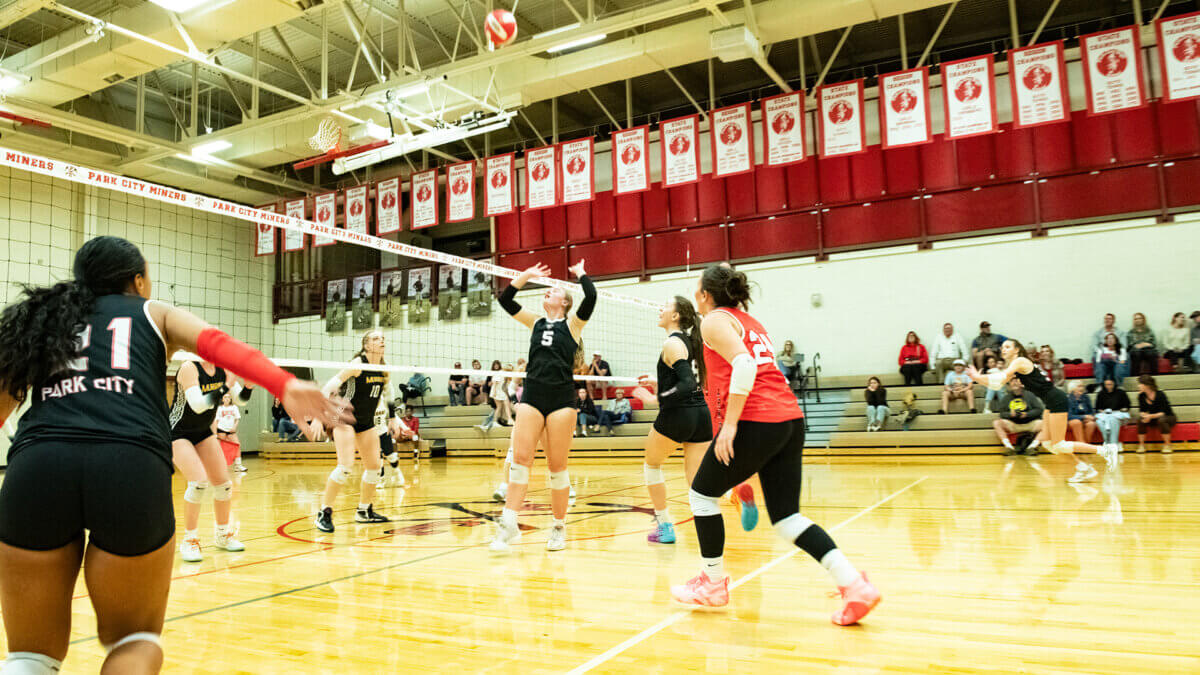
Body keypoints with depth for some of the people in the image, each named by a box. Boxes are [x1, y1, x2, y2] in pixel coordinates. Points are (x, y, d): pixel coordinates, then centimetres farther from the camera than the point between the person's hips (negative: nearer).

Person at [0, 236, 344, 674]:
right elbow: (215, 344, 2)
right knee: (134, 640, 21)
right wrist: (284, 386, -13)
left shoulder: (40, 319, 29)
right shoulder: (156, 314, 22)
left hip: (36, 466, 2)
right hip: (133, 470, -2)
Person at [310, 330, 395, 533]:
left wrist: (393, 419, 21)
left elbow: (387, 392, 20)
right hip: (345, 419, -7)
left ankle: (363, 511, 23)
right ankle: (324, 513, -9)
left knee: (374, 466, 7)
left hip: (367, 421, 7)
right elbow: (329, 387, -20)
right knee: (345, 465, -20)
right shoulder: (358, 364, -17)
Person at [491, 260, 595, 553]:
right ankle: (509, 526, -5)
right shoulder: (536, 323, 17)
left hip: (561, 398, -3)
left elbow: (590, 298, -10)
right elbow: (505, 299, 16)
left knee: (557, 466, 1)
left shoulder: (572, 324, 6)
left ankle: (559, 527, 13)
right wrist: (527, 275, 18)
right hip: (532, 396, 3)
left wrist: (580, 273, 6)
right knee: (520, 458, -7)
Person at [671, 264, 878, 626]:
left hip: (755, 421, -8)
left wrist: (729, 424, -18)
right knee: (786, 517, 8)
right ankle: (854, 585, -4)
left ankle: (713, 583, 20)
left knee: (702, 494, 11)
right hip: (790, 419, 8)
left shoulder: (714, 320, 1)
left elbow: (744, 364, -16)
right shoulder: (749, 321, 26)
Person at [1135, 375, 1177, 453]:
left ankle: (1167, 445, -22)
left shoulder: (1160, 395, -21)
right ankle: (1141, 445, -18)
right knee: (1140, 420, -25)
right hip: (1153, 419, 4)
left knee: (1161, 420, -38)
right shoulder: (1141, 396, -8)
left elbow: (1163, 412, -24)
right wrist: (1144, 415, -29)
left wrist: (1151, 416, -41)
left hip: (1168, 417, -4)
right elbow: (1141, 411, -4)